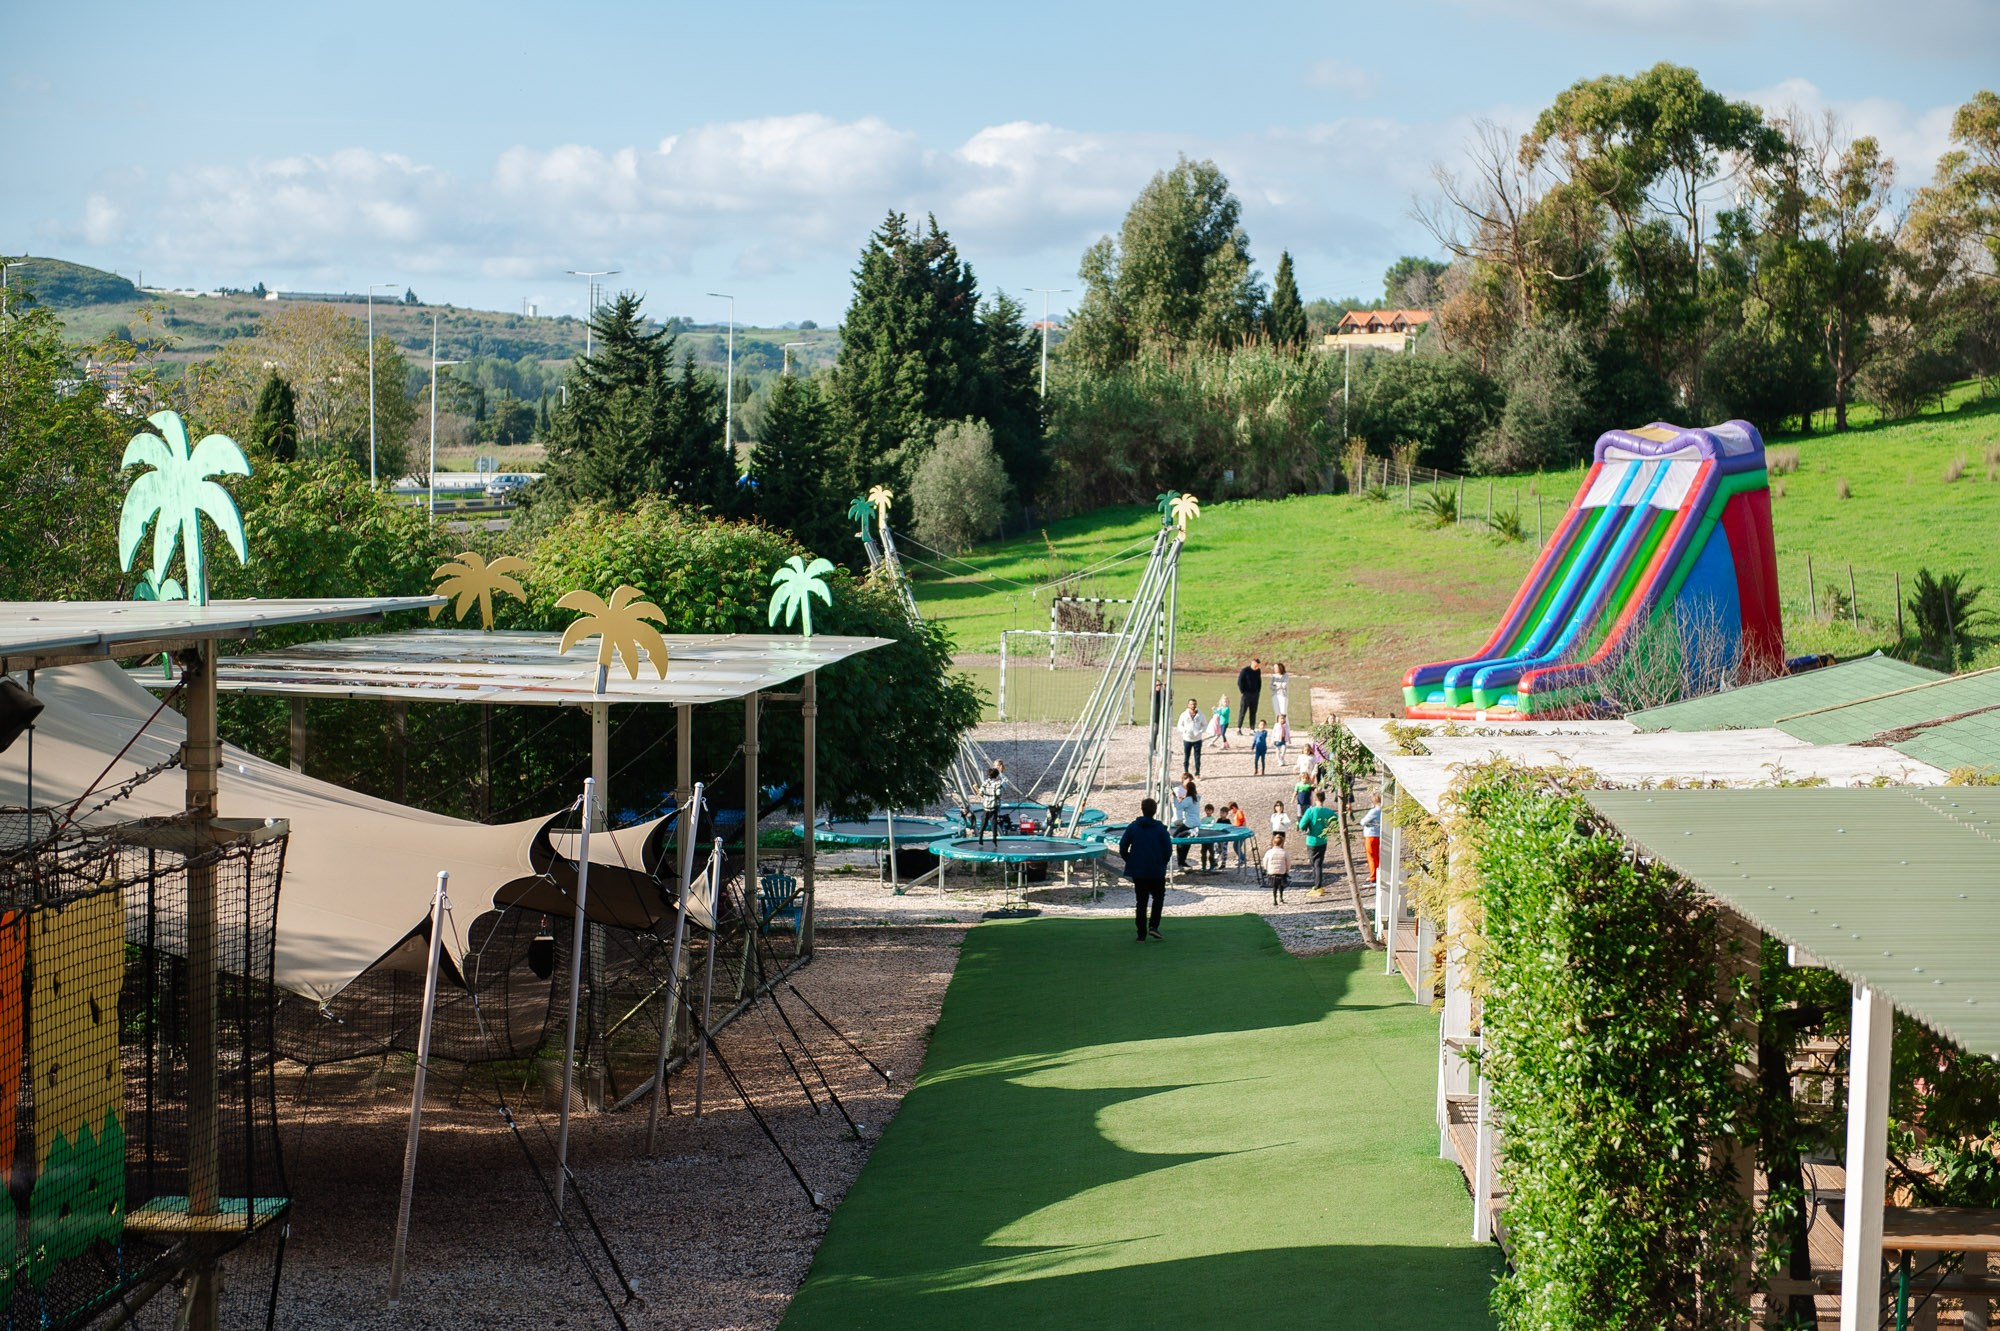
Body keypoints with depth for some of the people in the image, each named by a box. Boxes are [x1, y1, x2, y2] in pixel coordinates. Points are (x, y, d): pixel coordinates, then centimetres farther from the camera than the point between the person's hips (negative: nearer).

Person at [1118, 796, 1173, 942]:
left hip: (1137, 871, 1)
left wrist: (1130, 862, 11)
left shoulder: (1132, 827, -2)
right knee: (1158, 897, 17)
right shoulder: (1160, 828, -6)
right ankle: (1153, 926, 0)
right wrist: (1162, 863, 10)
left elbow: (1122, 848, -2)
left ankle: (1141, 934, 5)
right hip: (1157, 871, -1)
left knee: (1140, 902, 7)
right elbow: (1168, 849, -7)